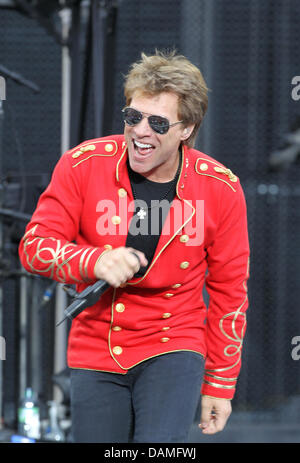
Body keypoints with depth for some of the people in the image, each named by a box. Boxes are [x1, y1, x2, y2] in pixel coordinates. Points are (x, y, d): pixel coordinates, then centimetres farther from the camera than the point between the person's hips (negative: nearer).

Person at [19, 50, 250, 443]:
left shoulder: (220, 189, -7)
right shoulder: (84, 164, -8)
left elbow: (229, 292, 2)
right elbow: (35, 245, -6)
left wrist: (220, 384, 5)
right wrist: (95, 261, -27)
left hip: (173, 350, -2)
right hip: (95, 352, 2)